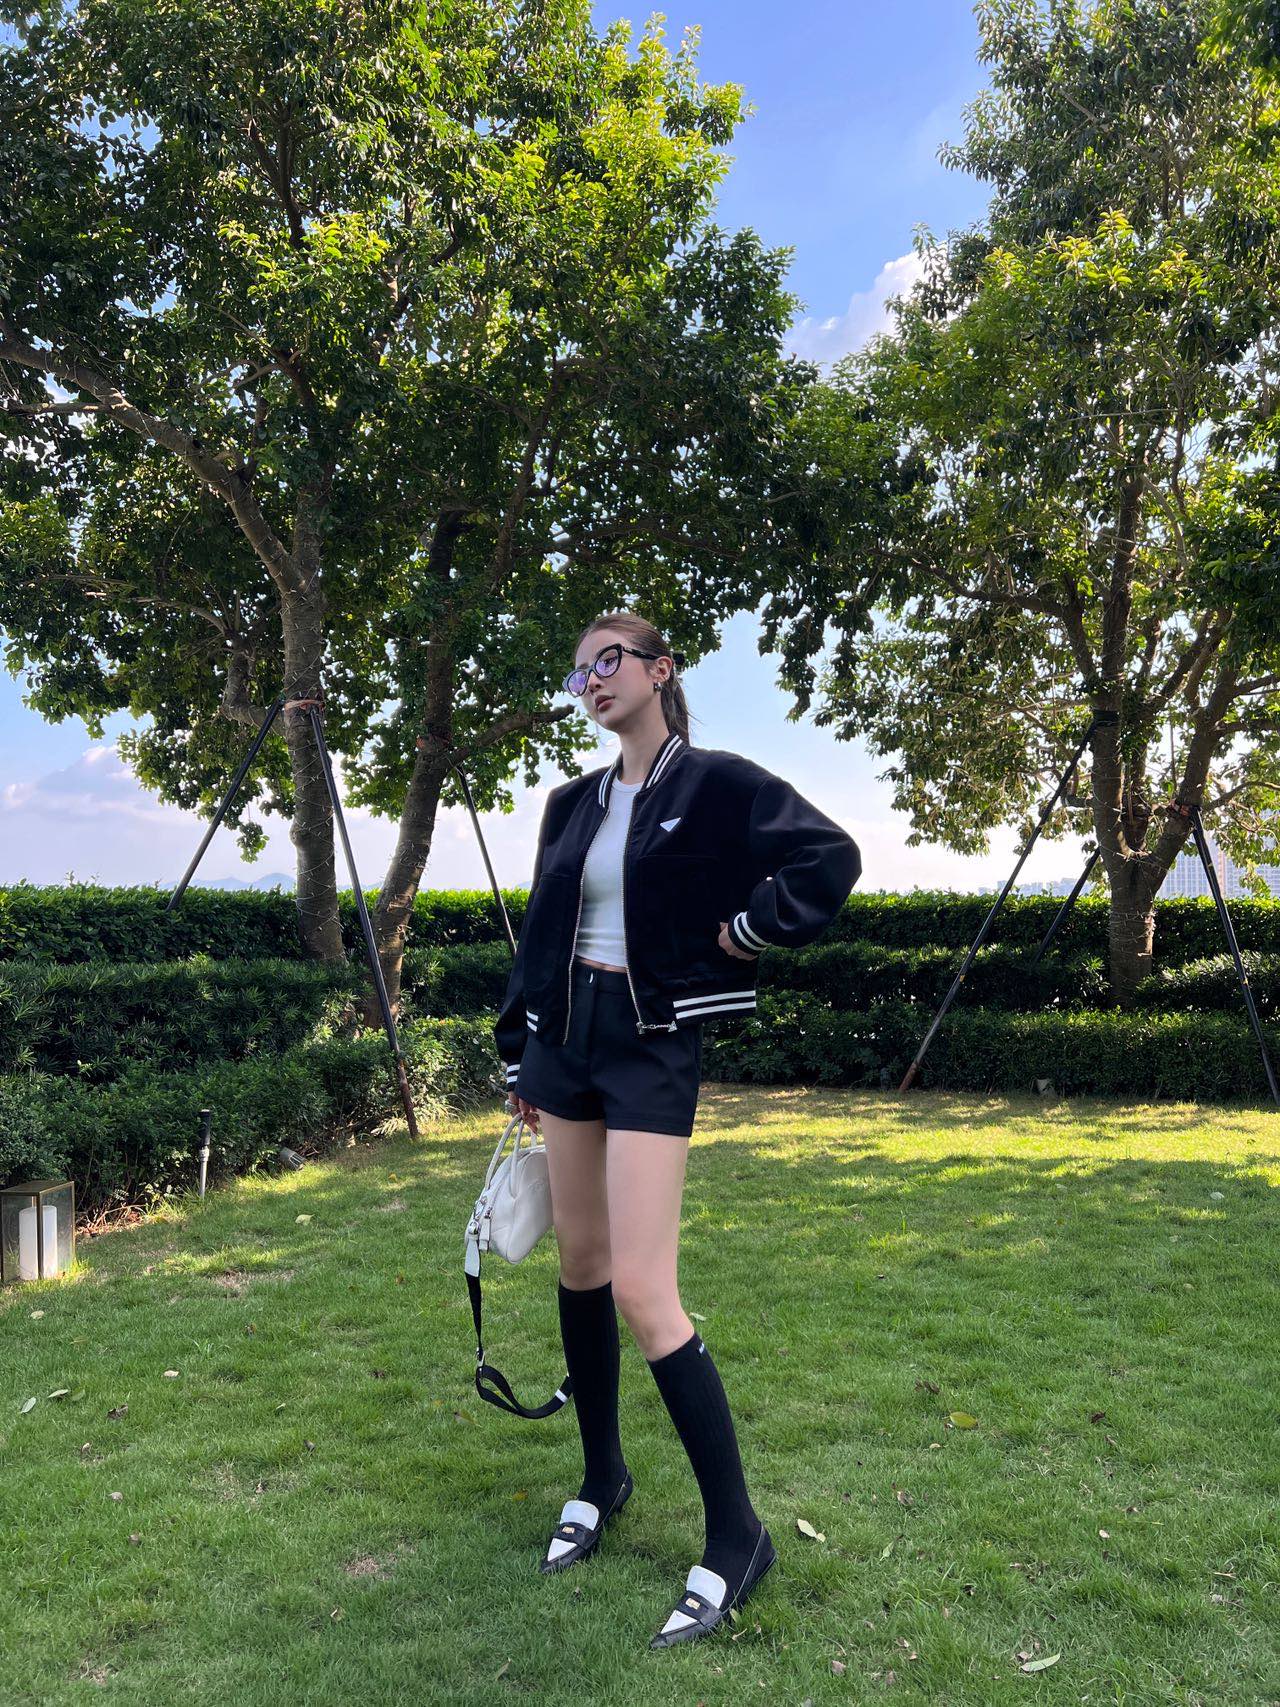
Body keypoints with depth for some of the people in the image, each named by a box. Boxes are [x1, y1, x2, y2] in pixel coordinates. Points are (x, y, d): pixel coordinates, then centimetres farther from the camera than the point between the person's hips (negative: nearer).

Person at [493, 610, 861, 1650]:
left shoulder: (716, 784, -7)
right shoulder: (574, 804, 11)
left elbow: (830, 859, -13)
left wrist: (738, 936, -12)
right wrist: (520, 1056, 17)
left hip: (653, 1042, -6)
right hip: (566, 1035, 7)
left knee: (642, 1290, -11)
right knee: (581, 1262, 13)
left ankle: (737, 1535, 3)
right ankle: (603, 1476, 32)